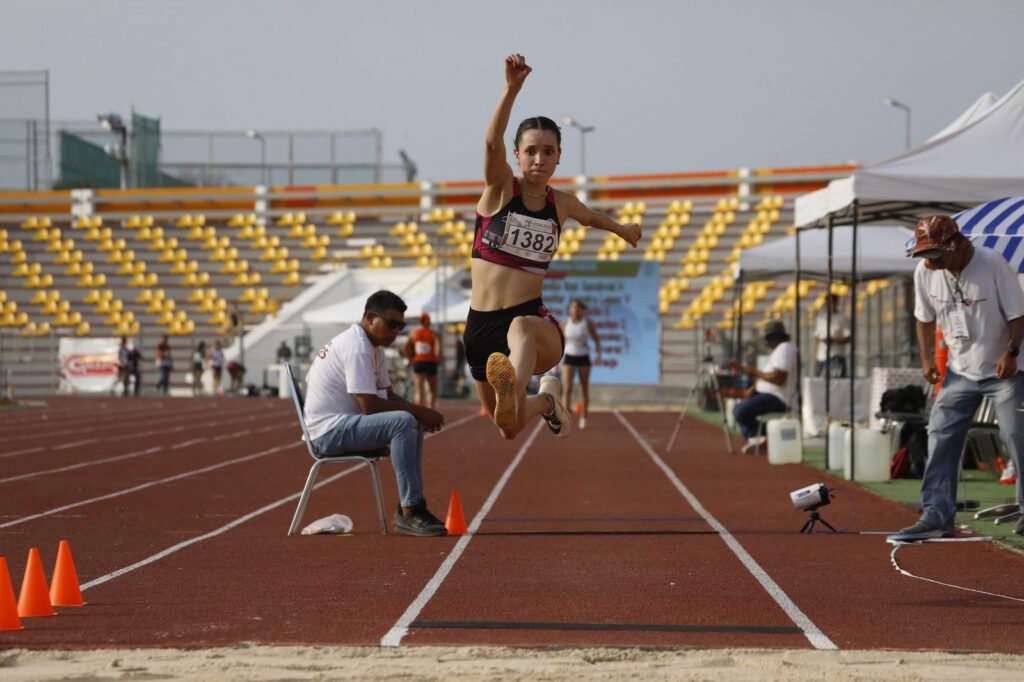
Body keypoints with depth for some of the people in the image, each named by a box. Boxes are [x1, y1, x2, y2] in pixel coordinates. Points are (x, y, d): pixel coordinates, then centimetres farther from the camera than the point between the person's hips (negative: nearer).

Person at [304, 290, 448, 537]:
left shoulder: (374, 347, 15)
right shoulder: (357, 347, -18)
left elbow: (388, 395, 16)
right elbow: (369, 406, -23)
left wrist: (421, 414, -3)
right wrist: (419, 411, -16)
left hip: (343, 423, 11)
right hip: (329, 431, -11)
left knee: (414, 424, 15)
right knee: (403, 421, -27)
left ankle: (410, 507, 9)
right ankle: (410, 512, -27)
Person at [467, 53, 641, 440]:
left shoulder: (561, 204, 8)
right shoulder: (500, 187, -2)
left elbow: (591, 218, 35)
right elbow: (492, 142, -24)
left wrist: (622, 230, 53)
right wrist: (512, 88, -40)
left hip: (533, 318, -1)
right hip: (482, 323, 1)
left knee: (521, 328, -42)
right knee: (508, 431, 10)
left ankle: (513, 396, -72)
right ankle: (547, 400, 43)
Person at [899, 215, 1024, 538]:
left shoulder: (992, 264, -21)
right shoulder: (924, 272, -8)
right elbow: (925, 318, 8)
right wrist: (927, 358, 4)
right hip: (960, 371, 4)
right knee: (940, 438, -2)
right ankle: (937, 515, 0)